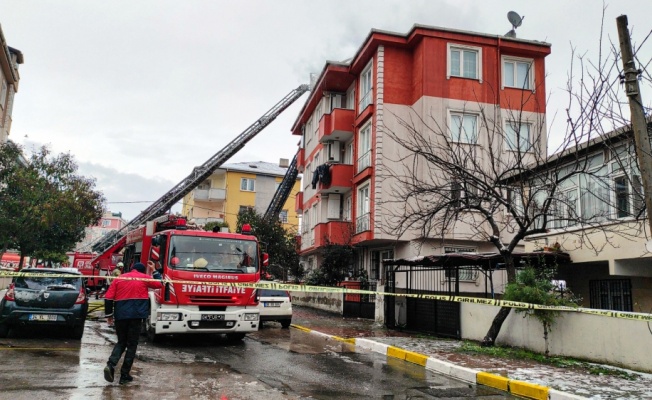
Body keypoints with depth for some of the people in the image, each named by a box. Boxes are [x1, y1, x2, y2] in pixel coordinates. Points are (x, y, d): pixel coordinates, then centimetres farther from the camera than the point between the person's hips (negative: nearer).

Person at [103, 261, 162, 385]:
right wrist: (152, 271, 28)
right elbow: (159, 284, 21)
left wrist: (109, 314, 13)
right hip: (136, 315, -3)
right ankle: (124, 375, 5)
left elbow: (108, 298, 4)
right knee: (132, 345, 6)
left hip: (120, 315, 3)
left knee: (121, 342, 18)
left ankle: (110, 365, -5)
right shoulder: (144, 278, 5)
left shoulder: (119, 278, 11)